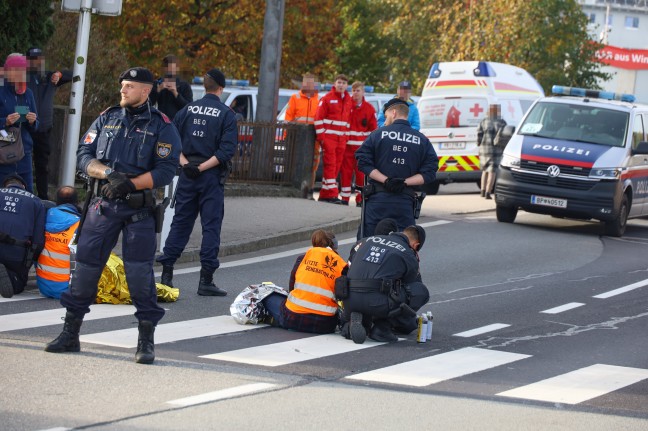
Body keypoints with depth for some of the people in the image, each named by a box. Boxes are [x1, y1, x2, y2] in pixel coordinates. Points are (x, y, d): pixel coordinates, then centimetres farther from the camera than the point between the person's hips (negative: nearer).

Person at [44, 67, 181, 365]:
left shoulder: (161, 126, -1)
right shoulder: (106, 119, 11)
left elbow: (165, 171, -9)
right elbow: (84, 155, 5)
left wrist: (130, 184, -19)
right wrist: (108, 173, -14)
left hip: (139, 208, -4)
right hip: (103, 205, 4)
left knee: (139, 270, -8)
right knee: (86, 265, 3)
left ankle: (146, 340, 0)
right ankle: (70, 334, 13)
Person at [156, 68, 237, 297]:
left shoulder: (188, 109, 5)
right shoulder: (226, 114, -5)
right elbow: (227, 149, -15)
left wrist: (185, 162, -5)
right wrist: (203, 167, -14)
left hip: (187, 175, 4)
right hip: (212, 177, -4)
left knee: (180, 223, 10)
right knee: (211, 226, 1)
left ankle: (166, 273, 10)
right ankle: (206, 280, -2)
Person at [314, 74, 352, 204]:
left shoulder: (348, 100, 14)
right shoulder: (327, 98, -3)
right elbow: (319, 118, -6)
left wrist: (347, 136, 13)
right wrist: (321, 136, -10)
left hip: (341, 139, 6)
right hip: (328, 137, -6)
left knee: (336, 166, 6)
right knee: (330, 165, -10)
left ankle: (325, 194, 11)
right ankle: (331, 194, -14)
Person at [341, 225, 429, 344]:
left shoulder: (370, 240, 22)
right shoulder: (408, 255, 8)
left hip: (349, 302, 7)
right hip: (376, 302, -6)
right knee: (421, 291, 9)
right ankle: (382, 327, 2)